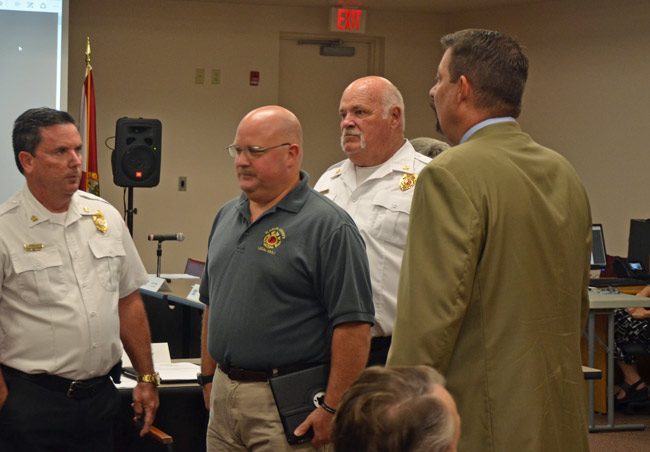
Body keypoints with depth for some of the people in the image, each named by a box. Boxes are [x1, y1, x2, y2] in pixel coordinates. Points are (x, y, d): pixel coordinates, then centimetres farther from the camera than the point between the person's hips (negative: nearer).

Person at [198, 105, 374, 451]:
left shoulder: (328, 226, -12)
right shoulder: (227, 216, 12)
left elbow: (353, 325, -16)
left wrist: (333, 409, -18)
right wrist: (208, 377, 17)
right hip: (223, 393, 7)